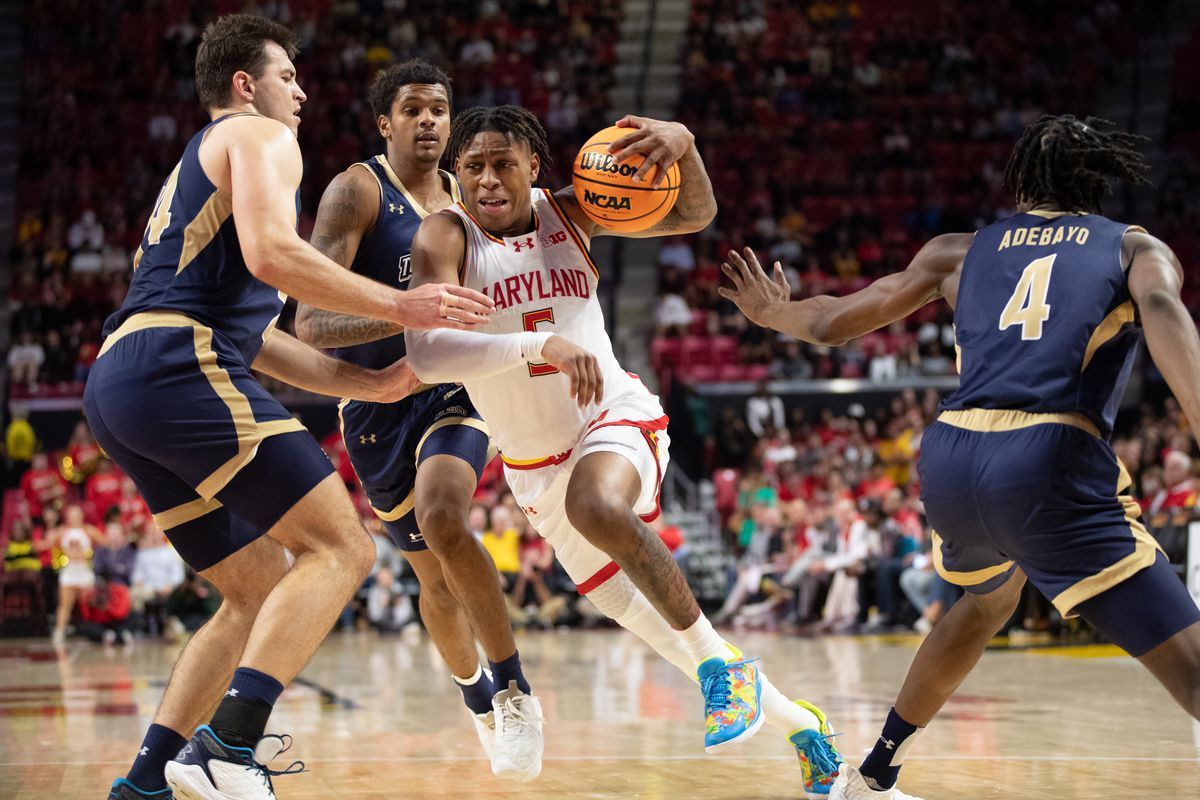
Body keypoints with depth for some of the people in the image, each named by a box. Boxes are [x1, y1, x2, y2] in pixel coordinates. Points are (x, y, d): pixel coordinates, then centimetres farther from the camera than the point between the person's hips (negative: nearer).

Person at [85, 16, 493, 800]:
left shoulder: (196, 169, 35)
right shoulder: (259, 136, 6)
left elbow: (254, 335, 32)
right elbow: (271, 253, -14)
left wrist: (368, 382, 29)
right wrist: (399, 306, -8)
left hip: (116, 383, 10)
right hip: (177, 367, -10)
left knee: (264, 591, 15)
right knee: (342, 549, -11)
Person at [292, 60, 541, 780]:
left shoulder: (465, 200, 5)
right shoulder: (358, 192, -12)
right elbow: (310, 323, -24)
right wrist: (405, 315, -40)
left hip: (453, 389, 1)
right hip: (377, 401, -1)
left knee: (443, 518, -29)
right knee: (434, 574, 11)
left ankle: (515, 689, -18)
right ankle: (477, 692, 41)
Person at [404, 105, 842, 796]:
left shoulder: (565, 211, -6)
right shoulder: (446, 236, -15)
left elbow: (695, 215, 0)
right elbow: (425, 356, -30)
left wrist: (683, 144, -22)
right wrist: (541, 345, -41)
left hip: (617, 419, -2)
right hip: (535, 462, 2)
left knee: (598, 507, -38)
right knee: (638, 615, 8)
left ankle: (723, 665, -22)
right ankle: (791, 718, 28)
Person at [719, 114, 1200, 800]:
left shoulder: (962, 250, 25)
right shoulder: (1138, 248, 17)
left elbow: (834, 321, 29)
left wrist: (773, 313, 52)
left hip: (949, 460, 5)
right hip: (1052, 466, -5)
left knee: (991, 598, 38)